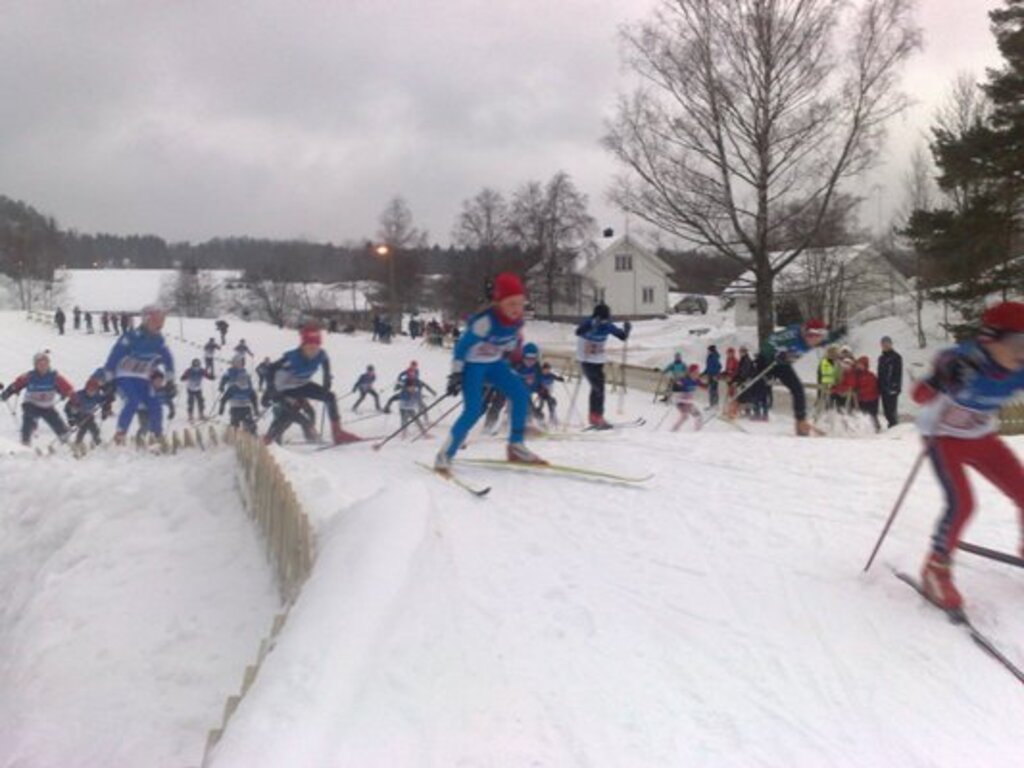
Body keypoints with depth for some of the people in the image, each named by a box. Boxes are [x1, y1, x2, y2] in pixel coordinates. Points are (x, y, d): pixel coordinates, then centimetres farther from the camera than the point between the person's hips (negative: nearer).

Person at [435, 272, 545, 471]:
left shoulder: (517, 320, -11)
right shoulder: (485, 321, -32)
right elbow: (462, 345, -23)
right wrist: (456, 373, -19)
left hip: (495, 363, 7)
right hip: (473, 364, -7)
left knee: (521, 395, -3)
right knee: (473, 410, -19)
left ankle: (515, 447, 9)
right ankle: (445, 455, -7)